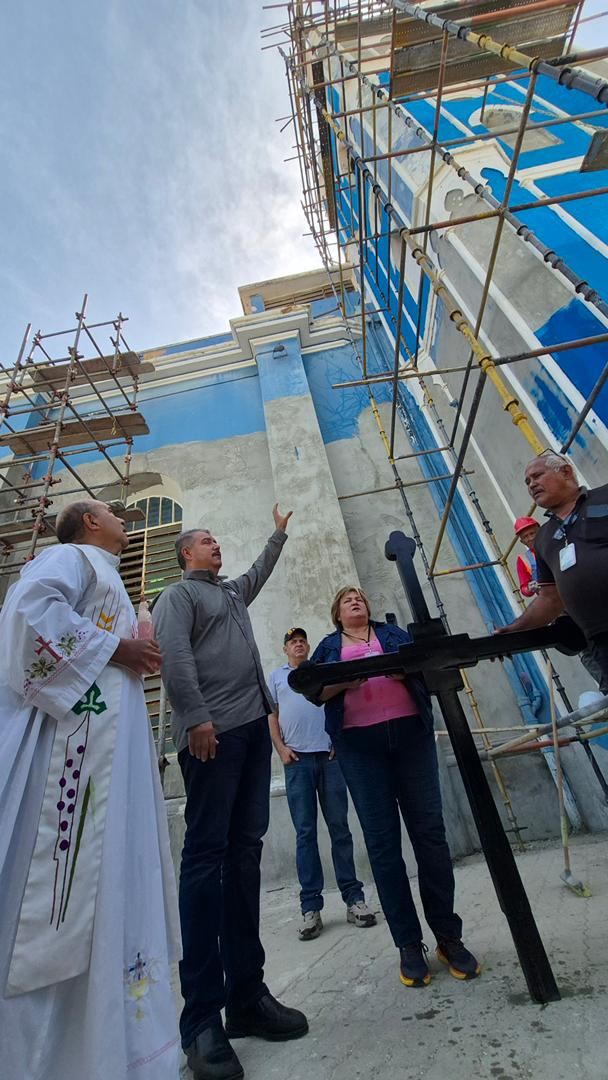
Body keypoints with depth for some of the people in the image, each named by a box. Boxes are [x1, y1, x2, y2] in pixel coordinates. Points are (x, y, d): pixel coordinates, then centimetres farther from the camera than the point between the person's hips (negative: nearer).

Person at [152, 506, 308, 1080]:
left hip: (253, 727, 8)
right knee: (206, 854, -7)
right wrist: (196, 718, -19)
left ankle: (247, 994, 15)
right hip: (212, 731, -7)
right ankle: (202, 1018, 1)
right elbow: (174, 655, -9)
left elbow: (260, 570, 47)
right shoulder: (178, 593, 5)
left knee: (245, 851, 7)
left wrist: (279, 532, 55)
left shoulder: (232, 592, 28)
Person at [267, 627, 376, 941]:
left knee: (339, 827, 3)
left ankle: (353, 898, 11)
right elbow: (271, 715, 10)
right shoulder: (276, 676, 15)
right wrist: (281, 748, -3)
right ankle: (311, 908, 7)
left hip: (329, 755, 1)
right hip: (297, 758, -1)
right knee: (305, 832, 1)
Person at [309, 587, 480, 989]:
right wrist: (345, 680, -14)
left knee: (429, 831, 2)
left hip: (410, 732, 1)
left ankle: (449, 936, 16)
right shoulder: (329, 646, 16)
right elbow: (316, 691, 5)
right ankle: (409, 944, 14)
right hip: (359, 743, 0)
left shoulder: (393, 632, 19)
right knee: (382, 841, 1)